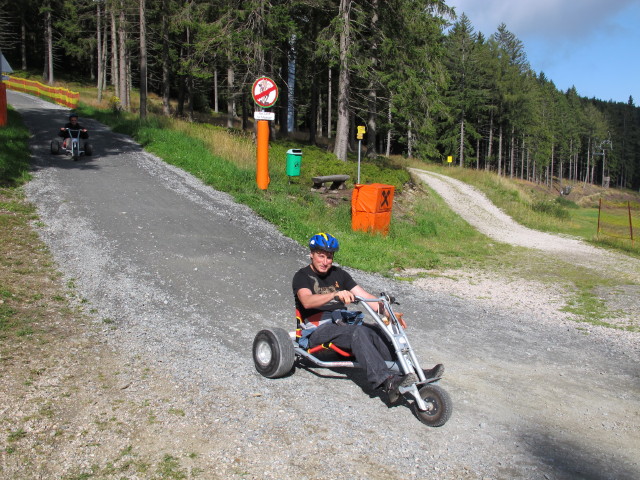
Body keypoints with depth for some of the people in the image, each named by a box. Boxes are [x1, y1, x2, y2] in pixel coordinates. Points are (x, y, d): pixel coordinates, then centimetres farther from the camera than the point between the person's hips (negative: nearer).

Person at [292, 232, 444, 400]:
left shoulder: (338, 274, 18)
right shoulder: (302, 276, 2)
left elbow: (365, 295, 9)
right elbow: (307, 301, -21)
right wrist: (336, 294, -37)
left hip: (342, 322, 5)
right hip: (318, 329, -5)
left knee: (373, 331, -25)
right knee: (357, 332, -33)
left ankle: (409, 372, -34)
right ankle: (387, 381, -46)